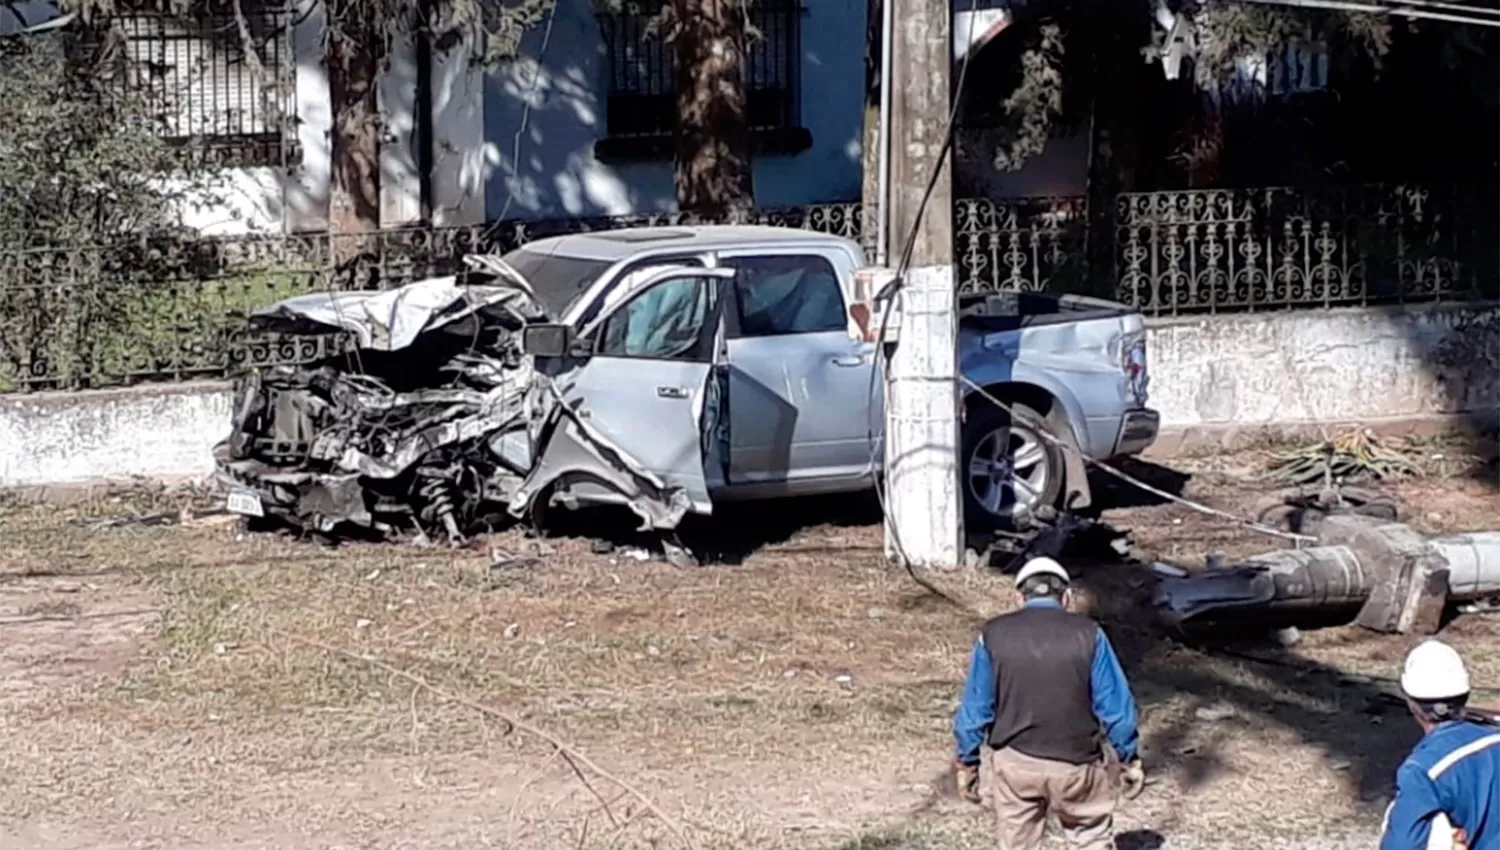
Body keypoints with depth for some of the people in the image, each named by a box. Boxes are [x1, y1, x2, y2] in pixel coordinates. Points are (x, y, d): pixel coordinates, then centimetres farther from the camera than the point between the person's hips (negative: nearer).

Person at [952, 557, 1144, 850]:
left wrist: (967, 762, 10)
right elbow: (1115, 704, -3)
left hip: (1014, 763, 1)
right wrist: (1129, 759, 8)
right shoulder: (1088, 634, -7)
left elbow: (975, 707, -1)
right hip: (1075, 763, -1)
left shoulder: (993, 635, -4)